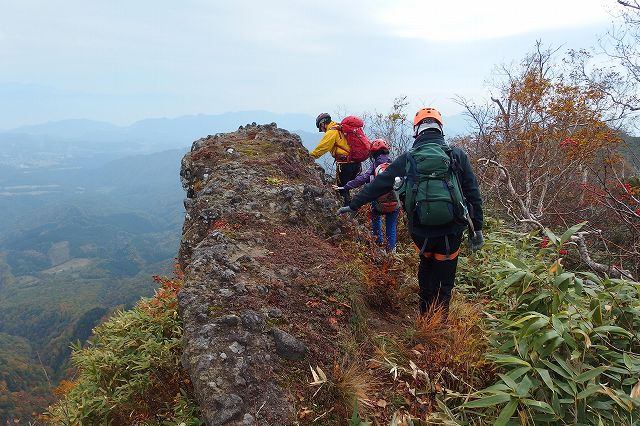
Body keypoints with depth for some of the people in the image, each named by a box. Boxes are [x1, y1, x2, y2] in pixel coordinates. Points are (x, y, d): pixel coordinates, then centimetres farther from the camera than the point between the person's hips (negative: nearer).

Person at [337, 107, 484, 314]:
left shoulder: (407, 159, 0)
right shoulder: (457, 155, 0)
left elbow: (378, 185, 5)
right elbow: (473, 193, 0)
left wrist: (353, 205, 15)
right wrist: (477, 229, 8)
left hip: (420, 231, 2)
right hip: (451, 231, -1)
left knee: (427, 264, 28)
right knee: (444, 280, 12)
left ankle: (425, 315, 33)